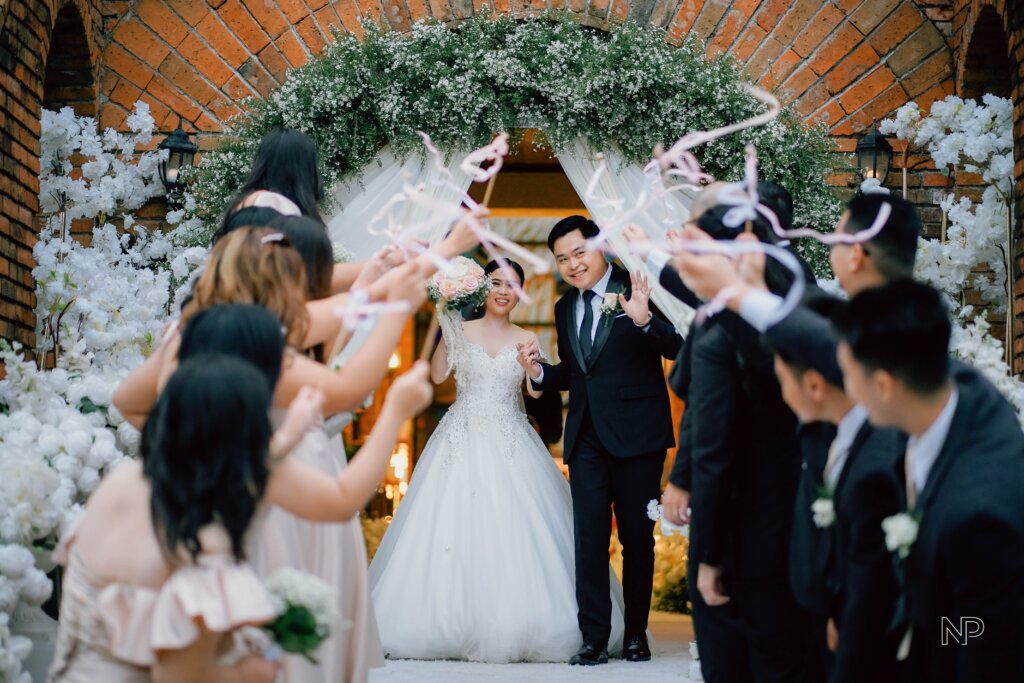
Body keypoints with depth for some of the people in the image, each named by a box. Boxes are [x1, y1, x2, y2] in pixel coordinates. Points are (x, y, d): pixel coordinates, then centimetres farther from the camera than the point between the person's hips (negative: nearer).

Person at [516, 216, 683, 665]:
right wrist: (538, 372, 2)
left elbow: (679, 349, -16)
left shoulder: (639, 290, -6)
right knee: (589, 537, -1)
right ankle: (594, 638, 0)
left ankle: (635, 635, 17)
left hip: (636, 434, -5)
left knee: (637, 537, 6)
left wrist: (645, 320, -32)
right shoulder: (565, 309, 14)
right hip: (587, 438, 5)